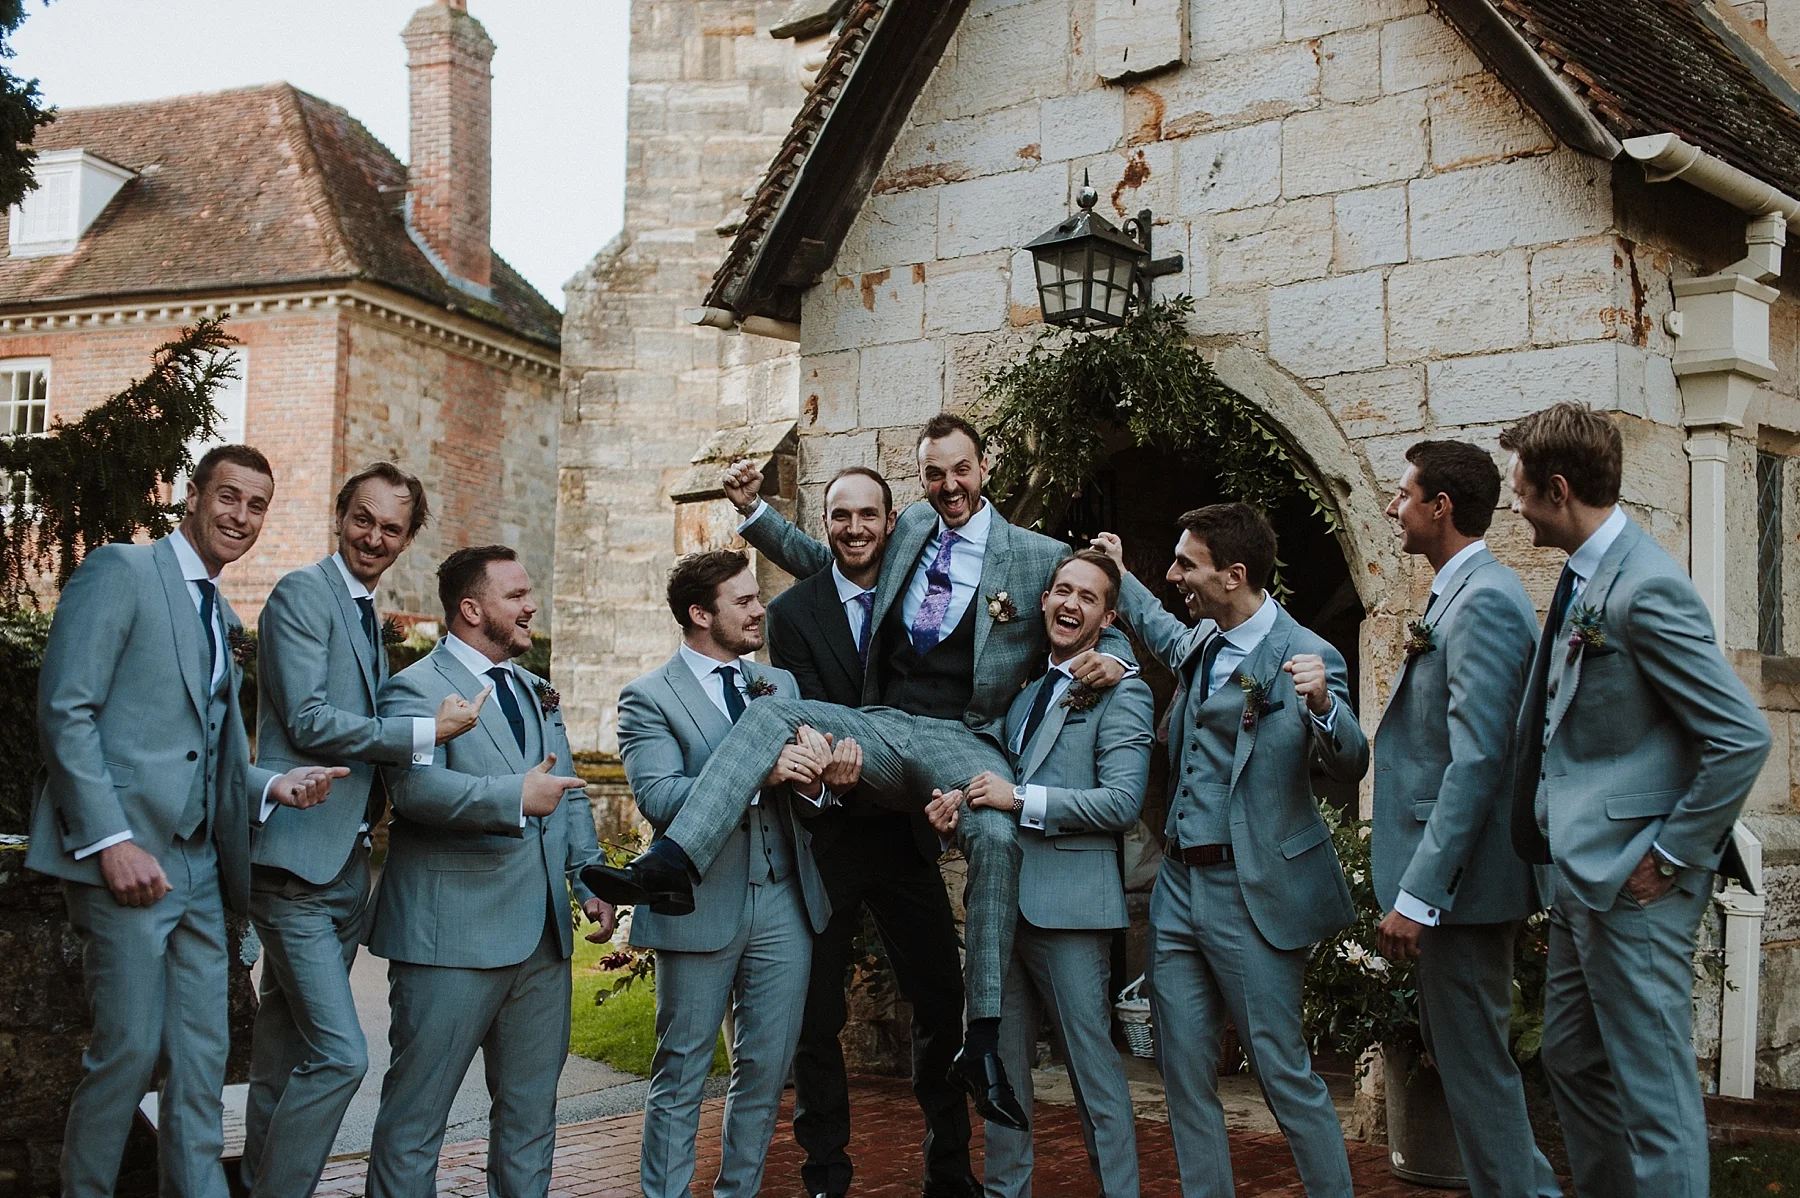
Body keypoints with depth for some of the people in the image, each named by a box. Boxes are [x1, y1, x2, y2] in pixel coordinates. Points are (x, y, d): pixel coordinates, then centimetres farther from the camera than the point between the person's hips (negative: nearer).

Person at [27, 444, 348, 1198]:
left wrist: (270, 786, 1)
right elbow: (64, 711, -13)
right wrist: (112, 840, -19)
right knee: (129, 1049, -3)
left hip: (199, 865, 8)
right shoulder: (120, 571, -4)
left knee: (203, 1058, 7)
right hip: (128, 854, -7)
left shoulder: (224, 620, 20)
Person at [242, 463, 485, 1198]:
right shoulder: (303, 594, -9)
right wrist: (426, 733, -16)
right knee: (339, 1054, -13)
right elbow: (309, 721, -17)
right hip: (298, 858, -9)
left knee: (286, 1051, 16)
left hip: (346, 861, 9)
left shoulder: (369, 618, 18)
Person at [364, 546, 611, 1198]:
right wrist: (514, 797, -33)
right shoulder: (415, 688, -7)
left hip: (543, 935, 8)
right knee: (416, 1110, 1)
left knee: (531, 1108, 15)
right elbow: (417, 785, -24)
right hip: (453, 936, -7)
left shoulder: (535, 692, 19)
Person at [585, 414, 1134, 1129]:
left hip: (963, 740, -4)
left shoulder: (1041, 558, 8)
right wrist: (753, 511, 19)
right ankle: (668, 866, -35)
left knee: (998, 838, -34)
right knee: (768, 717, -21)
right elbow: (821, 562, 30)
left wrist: (1109, 659, -11)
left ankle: (982, 1045, -30)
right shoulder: (911, 527, 18)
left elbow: (1104, 632, 13)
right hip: (881, 727, 4)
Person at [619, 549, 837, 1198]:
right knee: (681, 1075, 5)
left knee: (767, 1071, 11)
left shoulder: (781, 684, 14)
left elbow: (805, 779, 9)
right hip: (701, 908, -5)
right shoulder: (648, 698, -5)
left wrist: (823, 776, -16)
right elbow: (658, 797, -17)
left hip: (784, 903, 5)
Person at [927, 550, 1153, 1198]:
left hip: (1069, 900, -7)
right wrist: (959, 810, 2)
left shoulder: (1122, 695, -4)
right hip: (1002, 898, 7)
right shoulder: (1024, 692, 19)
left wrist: (1021, 798, -18)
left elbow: (1122, 802, -15)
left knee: (1093, 1067, -2)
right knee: (1001, 1064, 14)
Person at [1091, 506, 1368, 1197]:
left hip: (1253, 894, -7)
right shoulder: (1199, 644, 10)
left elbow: (1350, 768, -17)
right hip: (1179, 885, 7)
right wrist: (1120, 576, 37)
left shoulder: (1304, 656, -12)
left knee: (1283, 1073, -1)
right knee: (1184, 1072, 10)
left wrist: (1323, 705, -35)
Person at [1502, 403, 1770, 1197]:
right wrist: (1561, 837, 12)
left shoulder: (1645, 589, -20)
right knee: (1572, 1061, 20)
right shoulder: (1584, 577, 9)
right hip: (1583, 874, 10)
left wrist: (1671, 856, -15)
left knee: (1653, 1090, -1)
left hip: (1633, 886, -10)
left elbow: (1743, 738, -21)